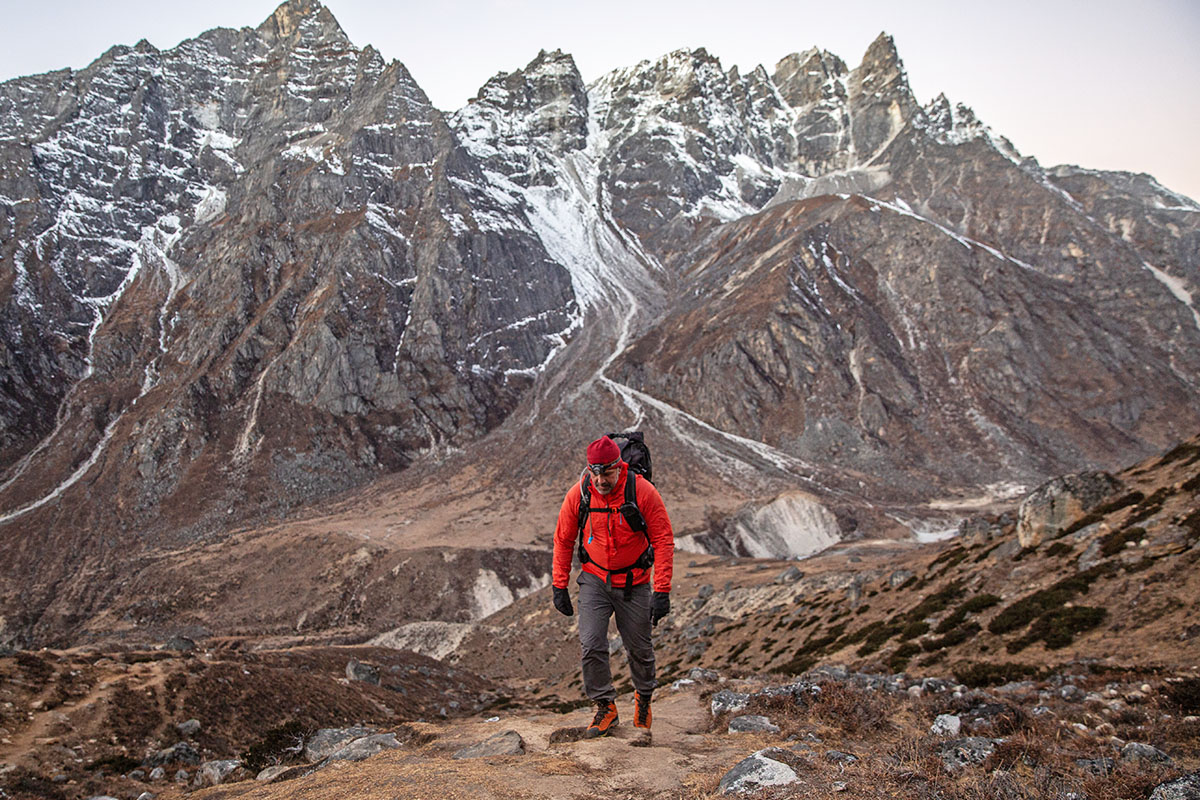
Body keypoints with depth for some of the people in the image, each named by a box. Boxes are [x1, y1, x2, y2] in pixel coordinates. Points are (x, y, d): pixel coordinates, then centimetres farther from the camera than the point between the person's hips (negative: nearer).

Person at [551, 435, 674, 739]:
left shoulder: (643, 492, -20)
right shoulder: (578, 494, -13)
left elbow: (663, 540, -14)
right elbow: (563, 540, 1)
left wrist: (662, 591, -18)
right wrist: (559, 586, 1)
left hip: (634, 582, -1)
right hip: (594, 579, 1)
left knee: (639, 649, 8)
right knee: (591, 645, -10)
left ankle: (643, 697, 37)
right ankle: (605, 708, 11)